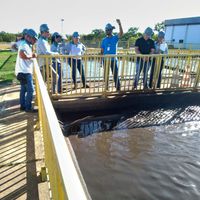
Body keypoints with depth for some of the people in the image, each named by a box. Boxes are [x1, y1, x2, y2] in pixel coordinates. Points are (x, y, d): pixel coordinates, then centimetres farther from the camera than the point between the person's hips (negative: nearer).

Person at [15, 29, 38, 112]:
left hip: (24, 71, 11)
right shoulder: (24, 44, -13)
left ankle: (23, 106, 24)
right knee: (30, 90, -7)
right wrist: (32, 56, -15)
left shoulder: (27, 45, 18)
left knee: (23, 89, 15)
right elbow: (21, 55, -29)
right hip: (25, 71, -11)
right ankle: (28, 107, 0)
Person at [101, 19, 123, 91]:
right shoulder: (104, 40, 7)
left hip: (113, 59, -2)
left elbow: (121, 33, -19)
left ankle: (118, 87, 5)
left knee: (115, 74, -2)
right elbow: (102, 50, 8)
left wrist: (119, 24, -32)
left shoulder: (115, 38, 1)